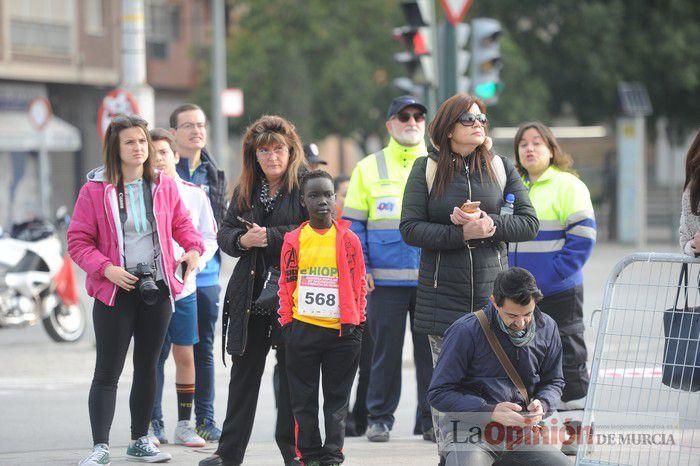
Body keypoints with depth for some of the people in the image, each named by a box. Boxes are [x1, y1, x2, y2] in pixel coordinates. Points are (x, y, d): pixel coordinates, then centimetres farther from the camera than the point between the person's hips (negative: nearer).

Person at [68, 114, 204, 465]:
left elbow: (181, 223, 17)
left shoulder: (164, 186, 5)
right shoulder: (95, 189, -7)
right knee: (108, 371, -5)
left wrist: (193, 247, -3)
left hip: (157, 289, 4)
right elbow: (78, 241, -5)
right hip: (115, 291, -4)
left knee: (147, 367, 12)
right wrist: (106, 268, -18)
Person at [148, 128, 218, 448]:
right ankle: (151, 424, 8)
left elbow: (209, 238, 8)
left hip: (184, 286, 2)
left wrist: (193, 260, -8)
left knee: (185, 354, 5)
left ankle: (184, 424, 14)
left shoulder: (194, 194, 6)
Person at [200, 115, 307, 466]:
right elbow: (224, 233, 13)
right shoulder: (246, 188, 13)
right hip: (251, 292, 5)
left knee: (291, 373, 1)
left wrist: (270, 236, -18)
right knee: (244, 372, 9)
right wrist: (243, 240, -9)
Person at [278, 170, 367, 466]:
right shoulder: (294, 240, 3)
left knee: (337, 399, 3)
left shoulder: (348, 240, 3)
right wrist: (287, 323, 1)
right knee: (304, 399, 4)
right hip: (303, 329, 1)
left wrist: (356, 323, 0)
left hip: (341, 330, 0)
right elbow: (285, 284, 6)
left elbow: (358, 284, 5)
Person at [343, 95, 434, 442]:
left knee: (432, 350, 3)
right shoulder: (369, 168, 8)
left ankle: (430, 419, 11)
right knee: (385, 350, 2)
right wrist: (360, 268, -4)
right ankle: (379, 417, 12)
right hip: (385, 280, -1)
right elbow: (353, 223, 6)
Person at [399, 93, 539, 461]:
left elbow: (529, 223, 6)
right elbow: (410, 229, -4)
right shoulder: (426, 169, 4)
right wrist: (461, 233, -16)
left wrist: (489, 225, -12)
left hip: (491, 293, 1)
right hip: (443, 296, -1)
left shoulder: (501, 168, 9)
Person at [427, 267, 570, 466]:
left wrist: (542, 405, -4)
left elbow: (553, 381, 20)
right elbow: (438, 393, -7)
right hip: (472, 427, -5)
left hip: (521, 429, 5)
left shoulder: (547, 328, 6)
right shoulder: (466, 331, -9)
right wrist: (489, 411, -18)